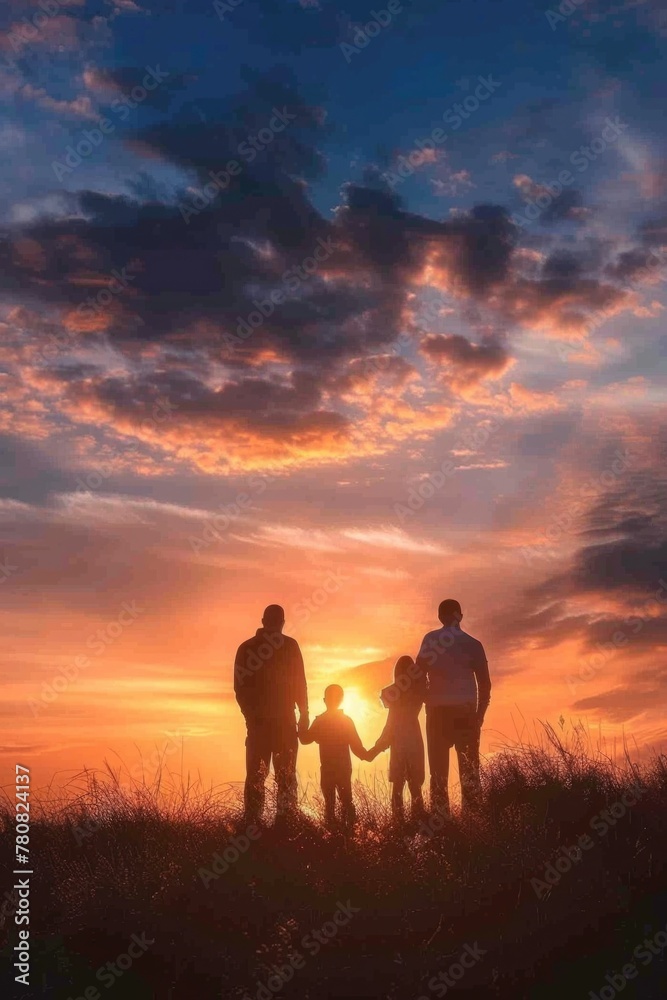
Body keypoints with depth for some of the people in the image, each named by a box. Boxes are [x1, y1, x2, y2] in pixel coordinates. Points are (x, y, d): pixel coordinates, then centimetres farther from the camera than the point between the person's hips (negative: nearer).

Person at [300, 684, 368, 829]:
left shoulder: (320, 721, -7)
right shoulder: (347, 721, -5)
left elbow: (305, 739, 0)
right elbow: (356, 746, -6)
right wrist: (366, 755, 9)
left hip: (327, 770, -1)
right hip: (344, 769, 1)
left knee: (329, 802, 6)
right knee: (346, 801, 10)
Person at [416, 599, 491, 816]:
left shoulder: (431, 640, 3)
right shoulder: (473, 644, 5)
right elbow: (484, 683, 4)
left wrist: (427, 702, 10)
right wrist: (479, 715, 13)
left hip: (438, 711, -1)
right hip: (465, 711, 1)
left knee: (439, 770, 1)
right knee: (469, 770, 5)